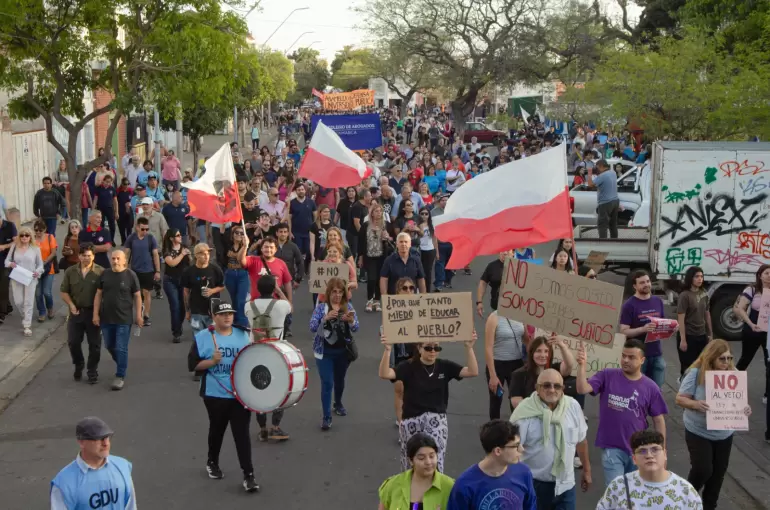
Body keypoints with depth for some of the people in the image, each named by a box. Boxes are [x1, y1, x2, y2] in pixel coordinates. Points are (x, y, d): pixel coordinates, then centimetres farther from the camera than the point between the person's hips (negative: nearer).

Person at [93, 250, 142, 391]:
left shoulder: (131, 275, -7)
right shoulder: (105, 274, 3)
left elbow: (137, 296, -3)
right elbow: (98, 295, 7)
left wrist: (138, 315, -4)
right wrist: (96, 314, 2)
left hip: (124, 319, -4)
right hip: (106, 318, 4)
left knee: (121, 348, -2)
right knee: (109, 346, 16)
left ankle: (120, 376, 7)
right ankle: (122, 365, 40)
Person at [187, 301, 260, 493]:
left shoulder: (242, 335, 3)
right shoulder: (203, 337, -6)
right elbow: (193, 365, -7)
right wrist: (212, 361, -20)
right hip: (215, 394, -1)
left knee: (242, 433, -2)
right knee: (217, 430, 18)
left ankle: (248, 475, 1)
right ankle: (212, 462, 44)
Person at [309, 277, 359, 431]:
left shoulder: (348, 306, 0)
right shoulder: (321, 307, -7)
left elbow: (356, 328, -6)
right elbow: (312, 327, -16)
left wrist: (351, 321, -28)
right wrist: (325, 318, -32)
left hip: (343, 350, 3)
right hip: (325, 351, -3)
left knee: (340, 380, 20)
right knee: (327, 383, -7)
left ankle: (338, 404, 45)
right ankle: (326, 417, -3)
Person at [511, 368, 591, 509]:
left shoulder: (573, 406, -3)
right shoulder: (525, 411, -17)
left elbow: (581, 440, 10)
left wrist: (586, 470, 17)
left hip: (565, 484, 3)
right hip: (533, 484, -3)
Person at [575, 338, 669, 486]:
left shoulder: (650, 387, -4)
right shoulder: (607, 376, -7)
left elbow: (658, 420, 2)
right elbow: (582, 389, -19)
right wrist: (582, 365, -34)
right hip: (612, 448, -2)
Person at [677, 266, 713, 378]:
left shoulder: (704, 294, 6)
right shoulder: (685, 295, -14)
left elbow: (707, 314, 15)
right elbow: (681, 319, -16)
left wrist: (710, 333, 15)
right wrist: (683, 339, -19)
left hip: (701, 336, 6)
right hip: (688, 336, -6)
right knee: (688, 367, 0)